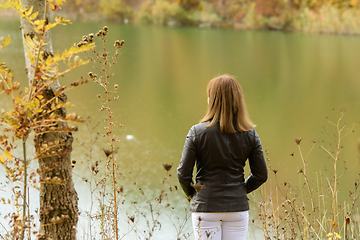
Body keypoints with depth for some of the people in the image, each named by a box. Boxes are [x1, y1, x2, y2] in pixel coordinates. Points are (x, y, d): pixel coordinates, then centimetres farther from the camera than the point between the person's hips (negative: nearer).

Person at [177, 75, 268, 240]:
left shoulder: (197, 132, -9)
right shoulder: (250, 135, -1)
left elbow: (183, 173, -7)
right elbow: (261, 175, 3)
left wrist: (192, 193, 10)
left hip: (206, 207, -2)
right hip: (238, 207, 2)